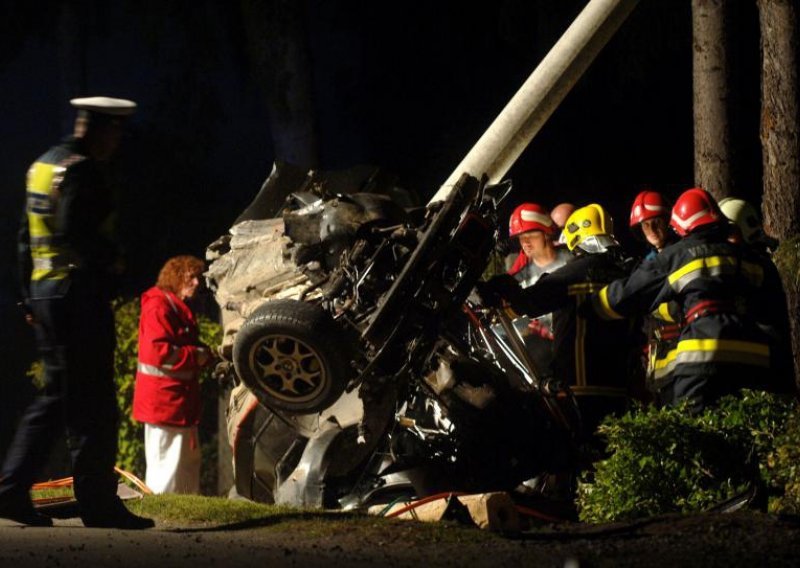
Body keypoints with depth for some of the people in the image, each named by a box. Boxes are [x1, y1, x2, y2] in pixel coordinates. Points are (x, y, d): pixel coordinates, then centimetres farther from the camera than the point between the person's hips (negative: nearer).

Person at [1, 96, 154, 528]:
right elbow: (75, 231, -25)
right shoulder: (81, 169, -13)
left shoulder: (44, 165, 16)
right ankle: (98, 503, -2)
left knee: (57, 396, 14)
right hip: (79, 294, -9)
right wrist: (111, 258, -10)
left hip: (45, 293, 9)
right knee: (94, 402, -4)